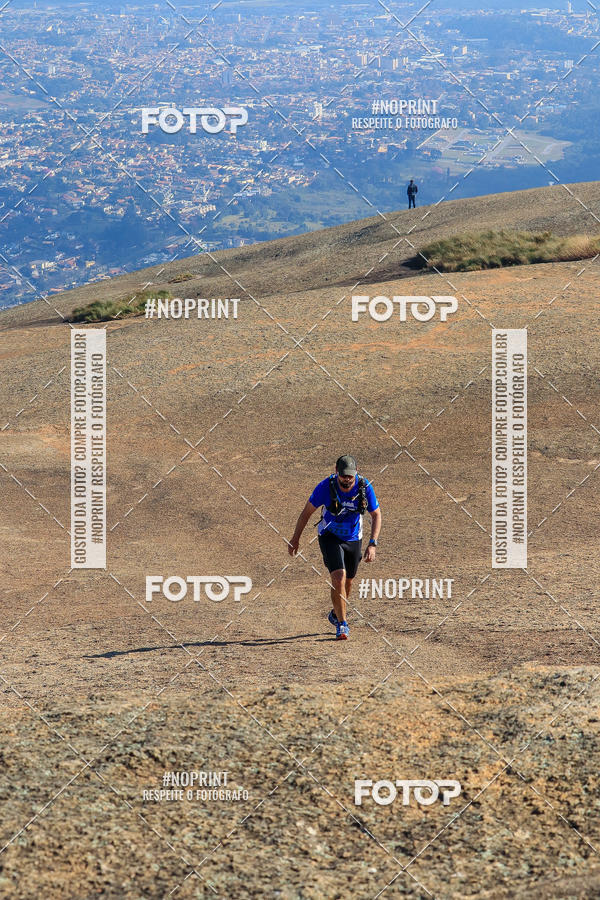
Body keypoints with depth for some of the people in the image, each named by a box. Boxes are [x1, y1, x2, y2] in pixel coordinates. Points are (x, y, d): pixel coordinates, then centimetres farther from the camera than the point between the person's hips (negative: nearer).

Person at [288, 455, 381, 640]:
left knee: (348, 582, 16)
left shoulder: (365, 487, -20)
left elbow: (376, 515, -9)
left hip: (353, 539, 3)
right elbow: (307, 511, -10)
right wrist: (295, 538, -5)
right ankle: (342, 625, -10)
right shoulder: (326, 486, -24)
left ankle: (336, 615, 43)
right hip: (330, 537, -3)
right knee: (339, 577, -21)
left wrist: (372, 544, -20)